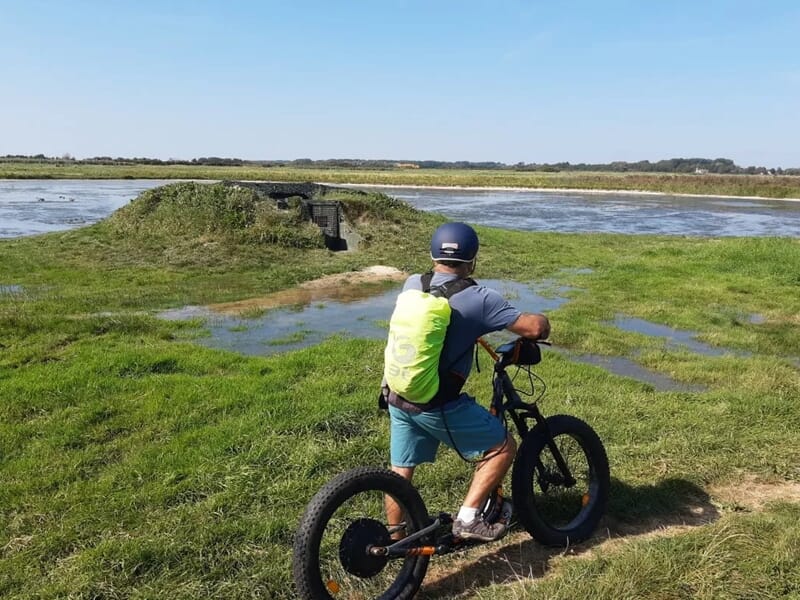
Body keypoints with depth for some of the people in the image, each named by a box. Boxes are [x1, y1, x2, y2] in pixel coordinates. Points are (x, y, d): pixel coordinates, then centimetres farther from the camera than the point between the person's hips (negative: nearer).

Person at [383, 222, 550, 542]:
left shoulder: (412, 284, 4)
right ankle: (468, 519, 8)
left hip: (397, 396, 7)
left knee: (401, 471, 20)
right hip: (438, 405, -6)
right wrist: (541, 322, 8)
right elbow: (535, 327, -16)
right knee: (503, 447, 11)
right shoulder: (478, 299, -14)